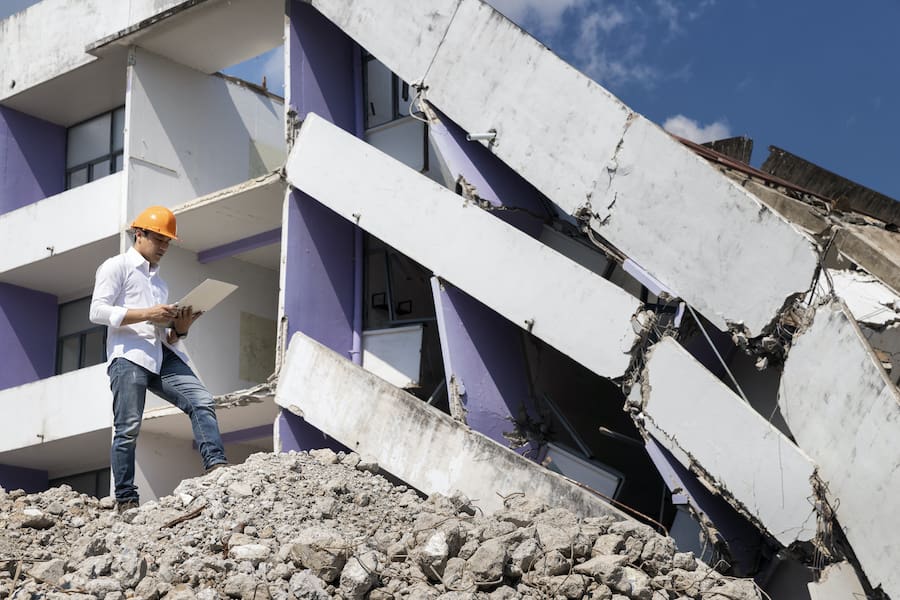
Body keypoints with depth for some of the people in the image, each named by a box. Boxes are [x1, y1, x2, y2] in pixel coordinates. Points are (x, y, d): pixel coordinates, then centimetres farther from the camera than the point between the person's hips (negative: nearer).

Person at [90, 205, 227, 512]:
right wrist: (147, 314, -13)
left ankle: (216, 466, -25)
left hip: (163, 356, 6)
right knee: (128, 428, -10)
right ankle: (126, 500, -6)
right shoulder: (116, 266, 11)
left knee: (202, 401, -16)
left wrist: (180, 328, 4)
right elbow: (97, 311, -4)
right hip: (129, 354, -6)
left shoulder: (160, 282, 31)